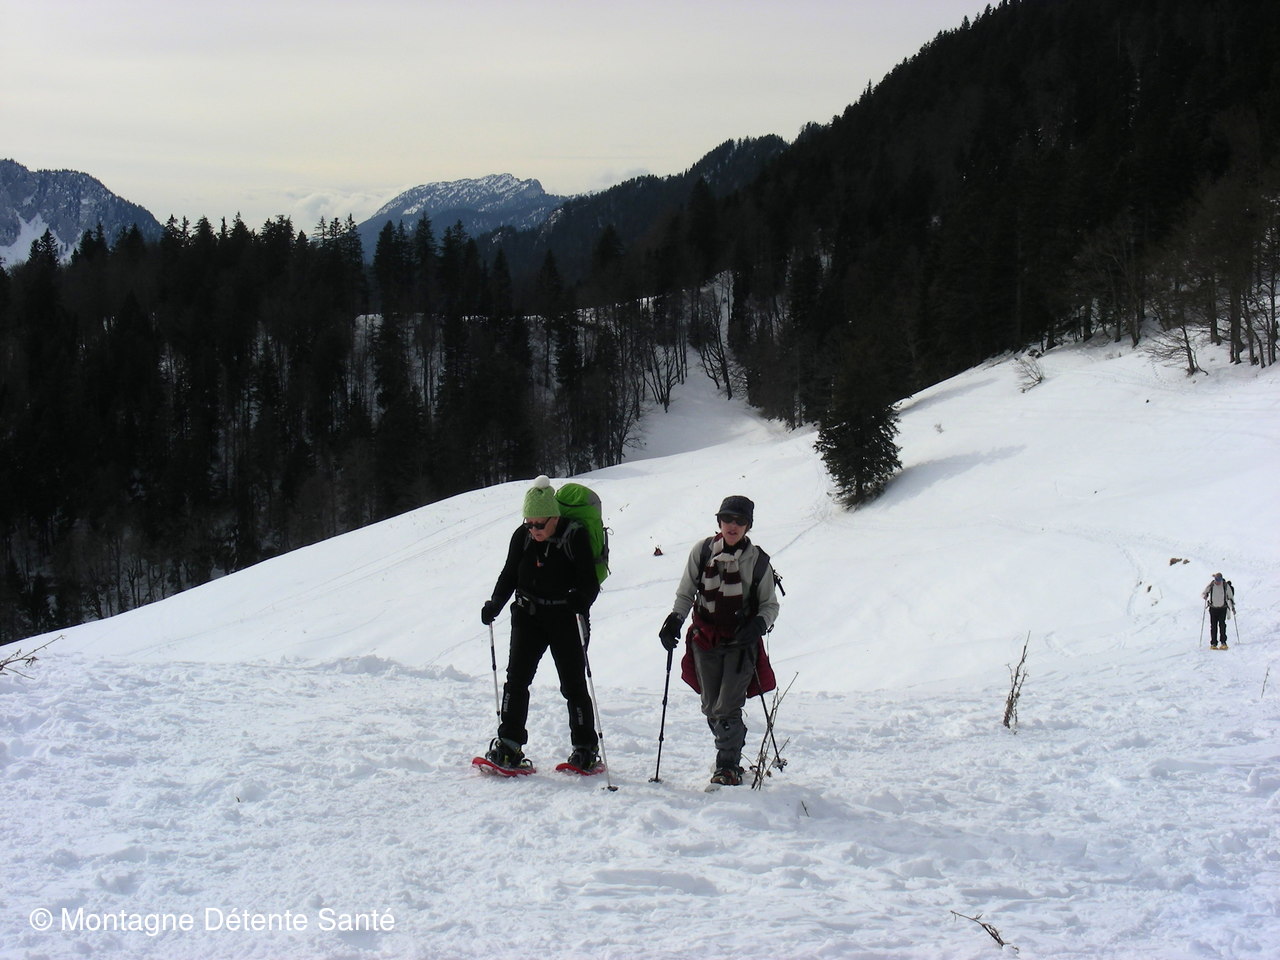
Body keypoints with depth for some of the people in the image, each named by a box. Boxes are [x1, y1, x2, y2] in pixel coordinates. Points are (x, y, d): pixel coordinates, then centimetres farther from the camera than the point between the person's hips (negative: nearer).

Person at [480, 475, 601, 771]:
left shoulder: (575, 536, -12)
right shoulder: (522, 536, 0)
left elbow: (590, 582, -13)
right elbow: (509, 575, 11)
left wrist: (581, 600, -34)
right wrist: (495, 603, -5)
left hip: (567, 619, -4)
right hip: (528, 616, 4)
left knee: (573, 684, 0)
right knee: (516, 678, -4)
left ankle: (586, 749, 11)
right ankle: (509, 744, 0)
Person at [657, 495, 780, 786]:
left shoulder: (758, 561, -2)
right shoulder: (702, 551, 1)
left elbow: (770, 605, 4)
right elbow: (685, 593, 8)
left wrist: (759, 625, -17)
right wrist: (675, 618, -10)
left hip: (741, 643, -2)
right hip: (705, 640, 2)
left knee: (727, 710, -11)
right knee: (711, 709, 5)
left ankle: (728, 767, 1)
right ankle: (731, 757, 23)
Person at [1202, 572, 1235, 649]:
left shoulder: (1226, 586, -5)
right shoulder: (1211, 585, -5)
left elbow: (1230, 596, 6)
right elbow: (1203, 593, 4)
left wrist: (1232, 607, 1)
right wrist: (1205, 595, -20)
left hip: (1222, 608, -1)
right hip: (1213, 608, 1)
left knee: (1222, 624, -15)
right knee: (1213, 626, -1)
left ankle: (1223, 642, -13)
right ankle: (1213, 643, 5)